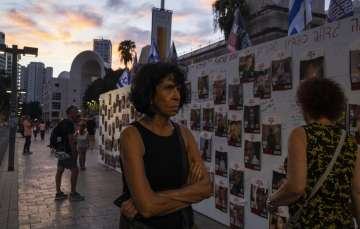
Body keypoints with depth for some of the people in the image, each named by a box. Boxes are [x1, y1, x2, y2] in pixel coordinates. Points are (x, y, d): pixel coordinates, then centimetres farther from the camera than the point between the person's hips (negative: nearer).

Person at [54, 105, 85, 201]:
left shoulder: (62, 122, 15)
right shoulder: (70, 123, -15)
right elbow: (71, 139, -19)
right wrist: (74, 152, -18)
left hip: (61, 149, 10)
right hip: (67, 150, -10)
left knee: (60, 170, 10)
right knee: (75, 170, -6)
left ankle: (58, 193, 17)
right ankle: (73, 194, -1)